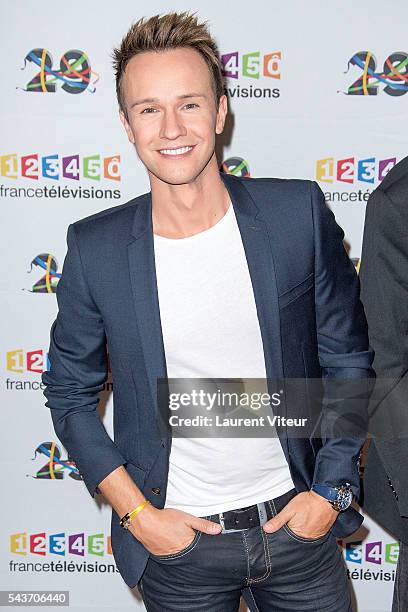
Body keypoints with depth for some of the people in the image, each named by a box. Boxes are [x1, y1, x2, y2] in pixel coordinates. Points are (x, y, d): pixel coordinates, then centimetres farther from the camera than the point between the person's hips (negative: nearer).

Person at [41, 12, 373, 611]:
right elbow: (70, 392, 1)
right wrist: (136, 513, -5)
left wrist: (332, 489, -4)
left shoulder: (300, 213, -10)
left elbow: (350, 359, 0)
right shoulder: (94, 248, -10)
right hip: (178, 542, 0)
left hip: (297, 521, 1)